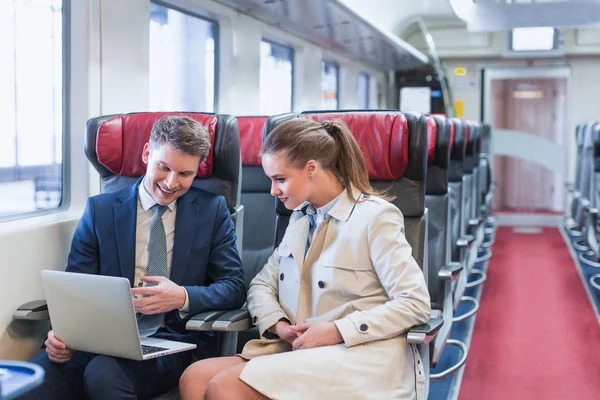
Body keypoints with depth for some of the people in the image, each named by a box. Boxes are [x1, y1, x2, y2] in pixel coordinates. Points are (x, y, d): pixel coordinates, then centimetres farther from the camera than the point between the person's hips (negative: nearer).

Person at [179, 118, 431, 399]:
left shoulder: (375, 216, -5)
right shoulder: (301, 217, 18)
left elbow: (416, 303, -11)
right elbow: (262, 283, 19)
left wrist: (336, 331, -17)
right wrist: (276, 323, -4)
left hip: (361, 361, -7)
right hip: (302, 352, 7)